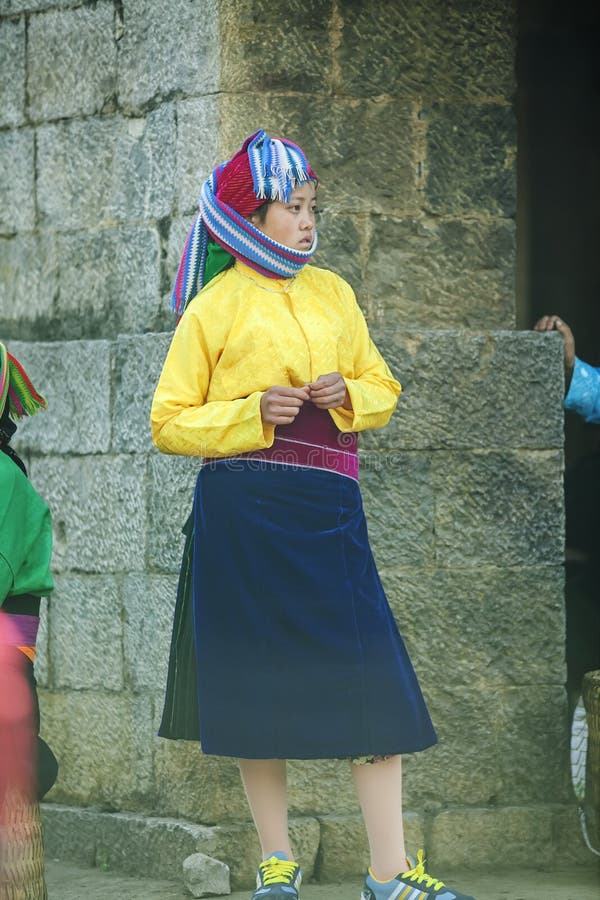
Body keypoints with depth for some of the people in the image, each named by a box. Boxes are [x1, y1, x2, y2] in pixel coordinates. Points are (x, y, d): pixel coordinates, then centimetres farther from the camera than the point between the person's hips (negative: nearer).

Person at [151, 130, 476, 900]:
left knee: (372, 682, -7)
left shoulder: (333, 295, 13)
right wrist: (253, 413, -11)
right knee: (257, 686, 1)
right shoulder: (214, 308, 2)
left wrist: (350, 397, -3)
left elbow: (383, 389, 19)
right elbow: (168, 423, 2)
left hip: (325, 512, 3)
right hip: (241, 514, -3)